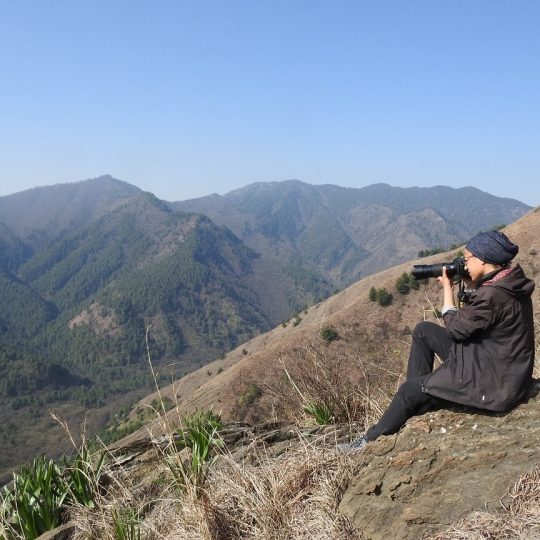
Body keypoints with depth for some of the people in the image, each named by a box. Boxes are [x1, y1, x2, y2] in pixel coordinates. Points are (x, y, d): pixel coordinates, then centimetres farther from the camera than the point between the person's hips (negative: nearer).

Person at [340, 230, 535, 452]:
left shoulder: (493, 294, -28)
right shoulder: (508, 283, 1)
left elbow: (455, 328, -16)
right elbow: (472, 315, 13)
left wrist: (447, 289, -6)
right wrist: (472, 285, 2)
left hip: (494, 383, -9)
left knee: (410, 390, 0)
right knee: (423, 331, 12)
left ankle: (372, 440, 19)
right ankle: (418, 397, 17)